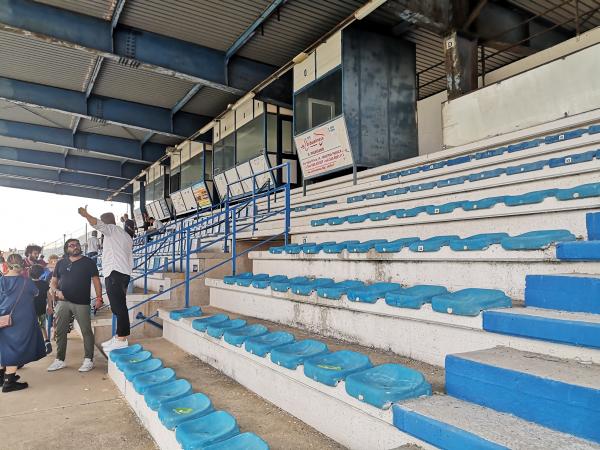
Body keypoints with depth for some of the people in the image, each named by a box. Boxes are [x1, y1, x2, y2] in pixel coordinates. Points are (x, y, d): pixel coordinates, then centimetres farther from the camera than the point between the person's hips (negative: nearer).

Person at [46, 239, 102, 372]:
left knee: (86, 331, -3)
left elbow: (96, 280, 1)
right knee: (60, 332, 8)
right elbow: (53, 282, 16)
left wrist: (99, 298, -10)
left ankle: (88, 360, 4)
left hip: (82, 303, -3)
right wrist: (56, 291, -7)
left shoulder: (88, 262, 4)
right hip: (63, 302, 3)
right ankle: (60, 360, 21)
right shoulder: (61, 263, 13)